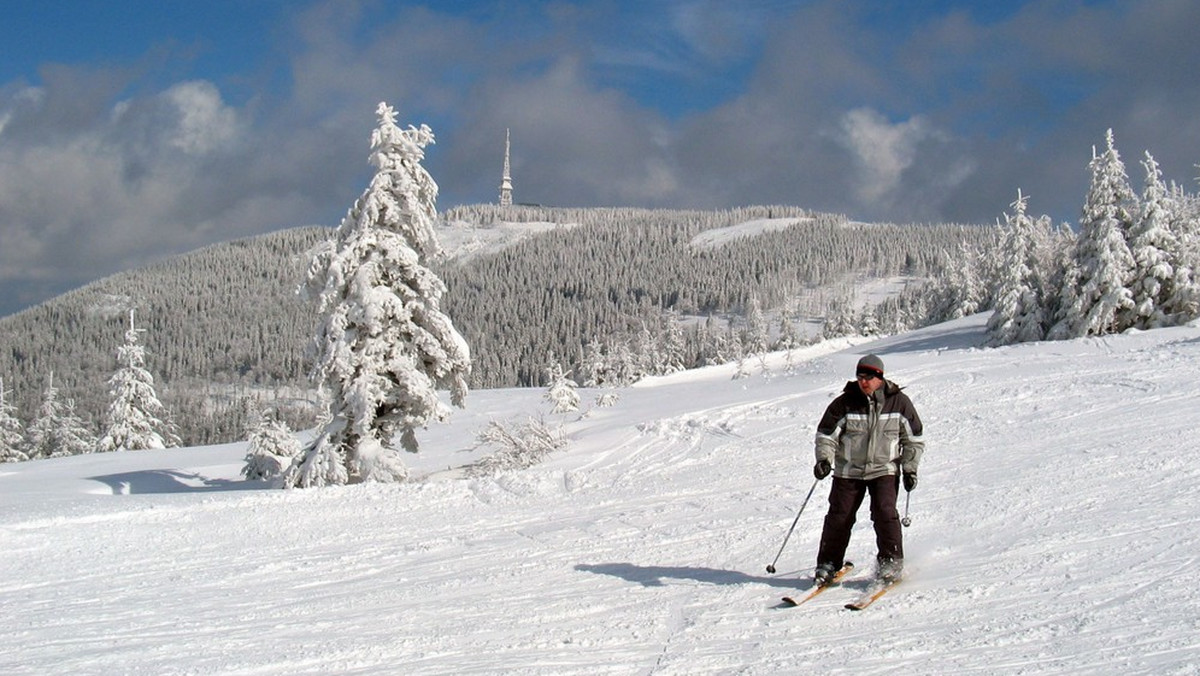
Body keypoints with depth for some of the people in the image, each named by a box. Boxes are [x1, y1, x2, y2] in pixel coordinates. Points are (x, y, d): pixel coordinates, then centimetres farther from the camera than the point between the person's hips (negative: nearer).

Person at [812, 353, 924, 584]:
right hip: (848, 471, 1)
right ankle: (828, 564, 14)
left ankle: (891, 561, -1)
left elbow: (914, 438, 6)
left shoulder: (899, 403, -4)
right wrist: (824, 459, -16)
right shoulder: (845, 403, -7)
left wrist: (910, 468, 0)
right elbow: (826, 434, 0)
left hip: (884, 470, -1)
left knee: (884, 513, -15)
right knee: (839, 517, 0)